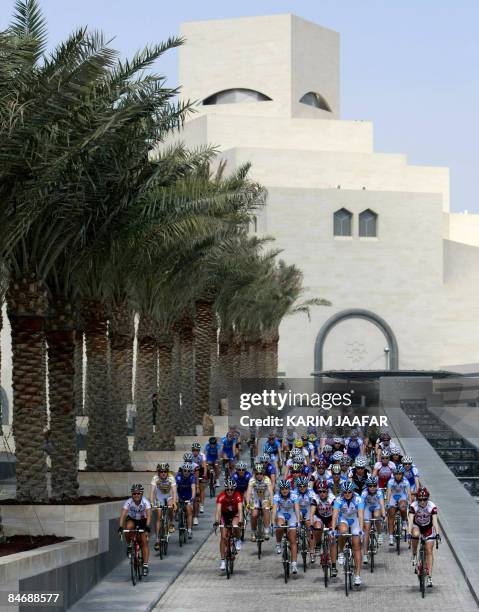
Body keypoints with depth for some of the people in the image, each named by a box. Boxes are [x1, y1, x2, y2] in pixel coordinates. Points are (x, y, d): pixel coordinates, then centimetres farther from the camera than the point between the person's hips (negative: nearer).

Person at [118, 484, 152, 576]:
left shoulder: (145, 502, -27)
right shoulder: (128, 502, -26)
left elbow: (149, 515, -39)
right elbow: (123, 515, -35)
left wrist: (147, 526, -55)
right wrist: (120, 527, -50)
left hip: (143, 521, 0)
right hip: (132, 519, 0)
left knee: (144, 541, -14)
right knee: (129, 527, -35)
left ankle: (145, 565, -11)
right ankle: (129, 545, -10)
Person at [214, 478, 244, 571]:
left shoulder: (237, 496, -28)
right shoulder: (221, 496, -28)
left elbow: (240, 509, -38)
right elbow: (218, 509, -38)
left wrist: (240, 521, -53)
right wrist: (217, 521, -54)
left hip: (235, 514, 0)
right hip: (224, 514, 0)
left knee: (235, 526, -33)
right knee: (223, 537, -10)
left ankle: (237, 540, 0)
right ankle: (222, 560, -3)